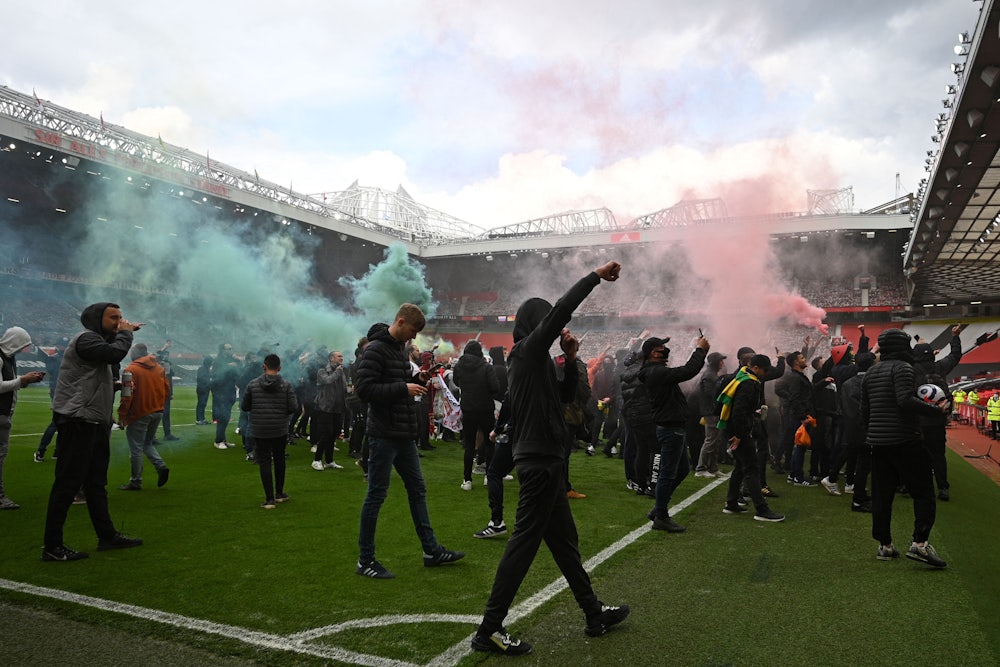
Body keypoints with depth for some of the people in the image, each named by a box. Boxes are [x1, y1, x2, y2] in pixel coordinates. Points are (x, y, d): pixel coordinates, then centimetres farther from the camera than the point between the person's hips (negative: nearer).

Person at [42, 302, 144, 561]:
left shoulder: (100, 340, 19)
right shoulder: (86, 339, -13)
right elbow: (115, 353, -29)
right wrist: (125, 334, -11)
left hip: (95, 423, 11)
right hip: (77, 422, -11)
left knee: (96, 483, 16)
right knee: (67, 484, -7)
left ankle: (107, 536, 24)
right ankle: (52, 547, -1)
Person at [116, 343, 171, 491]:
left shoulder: (131, 369, -10)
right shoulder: (159, 368, 8)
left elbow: (127, 395, -15)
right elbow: (166, 389, 10)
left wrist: (121, 415, -9)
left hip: (139, 414, -6)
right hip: (157, 412, 6)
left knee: (136, 448, 3)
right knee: (147, 443, 21)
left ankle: (136, 482, 9)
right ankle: (161, 466, 0)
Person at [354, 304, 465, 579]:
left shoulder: (399, 348, 14)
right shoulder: (376, 348, -14)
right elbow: (364, 388, -22)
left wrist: (417, 379, 3)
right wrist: (404, 388, -23)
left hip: (404, 435, 9)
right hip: (384, 435, -9)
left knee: (418, 489, 14)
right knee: (376, 495, 0)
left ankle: (431, 550, 24)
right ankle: (365, 560, 13)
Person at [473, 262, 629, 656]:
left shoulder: (529, 358, 16)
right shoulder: (529, 350, -11)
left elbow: (565, 394, 21)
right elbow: (561, 310, -21)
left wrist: (571, 359, 7)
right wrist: (596, 276, -13)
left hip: (541, 460, 10)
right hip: (539, 460, -10)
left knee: (564, 539, 17)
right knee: (524, 542, -6)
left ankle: (594, 614, 29)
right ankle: (490, 630, 1)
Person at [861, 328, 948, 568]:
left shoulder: (870, 373, 16)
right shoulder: (902, 367, -8)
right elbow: (906, 400, -22)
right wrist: (937, 409, -14)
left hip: (877, 440, 7)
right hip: (904, 440, -7)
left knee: (881, 494, 8)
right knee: (923, 492, -1)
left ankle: (885, 545, 13)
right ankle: (919, 542, -9)